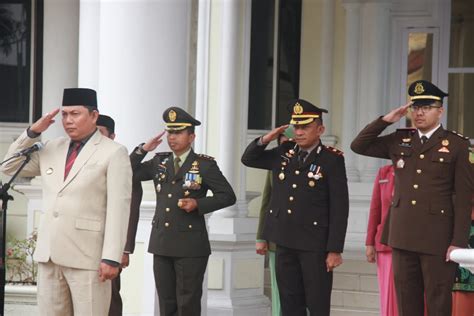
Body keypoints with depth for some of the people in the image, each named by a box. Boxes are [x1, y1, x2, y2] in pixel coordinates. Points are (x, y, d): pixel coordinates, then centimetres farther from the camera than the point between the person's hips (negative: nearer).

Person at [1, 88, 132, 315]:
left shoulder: (114, 153, -2)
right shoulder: (52, 149, 15)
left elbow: (119, 208, -9)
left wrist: (112, 258, -16)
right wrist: (33, 132, 7)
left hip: (87, 256, -6)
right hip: (48, 254, 6)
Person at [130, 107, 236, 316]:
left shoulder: (204, 165, -3)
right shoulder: (159, 162, 11)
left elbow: (228, 196, -4)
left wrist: (198, 204, -16)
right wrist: (143, 150, -1)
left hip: (190, 246, -5)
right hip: (162, 243, 5)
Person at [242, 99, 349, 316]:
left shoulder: (332, 160, -7)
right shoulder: (284, 153, 8)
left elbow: (339, 208, -10)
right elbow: (248, 159, 21)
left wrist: (335, 250, -13)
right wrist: (266, 139, 1)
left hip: (315, 244, -5)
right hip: (285, 242, 5)